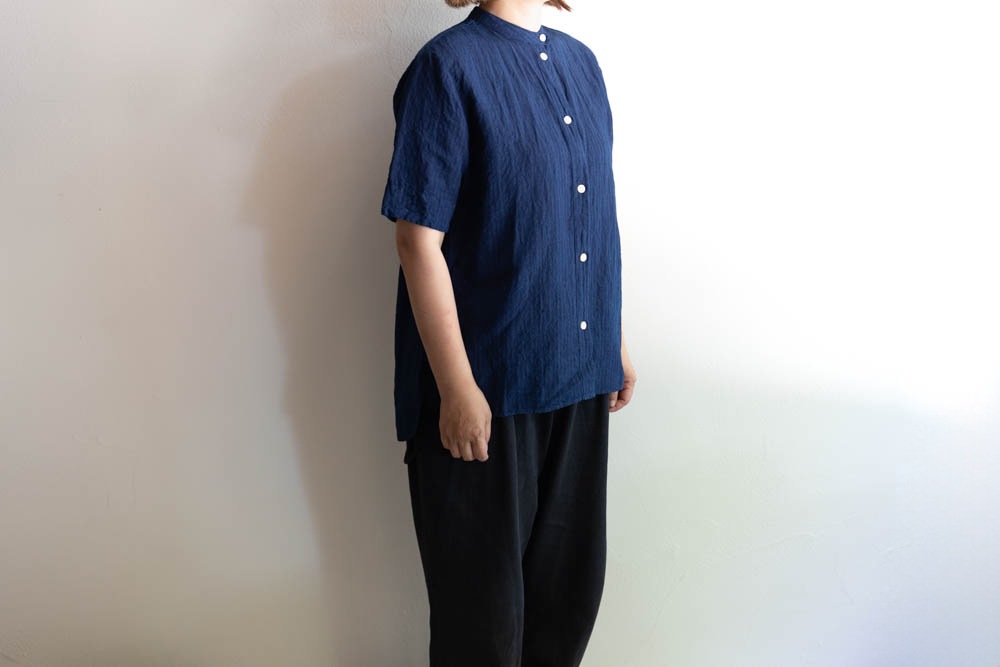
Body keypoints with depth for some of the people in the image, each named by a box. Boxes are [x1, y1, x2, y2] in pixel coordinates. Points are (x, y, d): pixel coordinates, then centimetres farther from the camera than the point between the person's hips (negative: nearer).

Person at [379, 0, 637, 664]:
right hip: (489, 385, -6)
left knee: (572, 584, 19)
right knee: (484, 598, 11)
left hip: (579, 377, 7)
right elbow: (420, 238, -15)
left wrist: (616, 340, 15)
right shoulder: (449, 64, -11)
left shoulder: (581, 62, 11)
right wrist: (456, 388, -16)